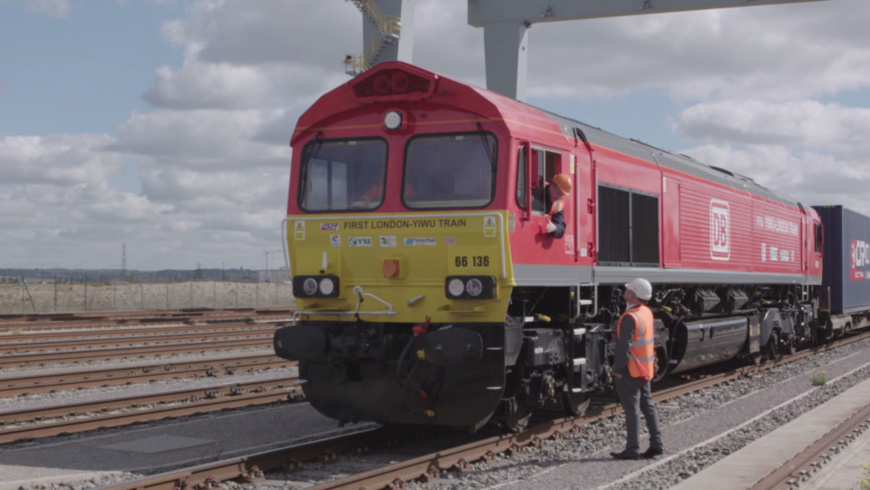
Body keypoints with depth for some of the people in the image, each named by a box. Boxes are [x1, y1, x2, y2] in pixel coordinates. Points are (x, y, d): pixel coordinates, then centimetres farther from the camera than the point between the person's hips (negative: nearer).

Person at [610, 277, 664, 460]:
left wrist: (618, 369, -16)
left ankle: (632, 449, 1)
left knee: (631, 409, -3)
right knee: (648, 406, 15)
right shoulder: (647, 312, 7)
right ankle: (656, 444, 19)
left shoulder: (630, 318, -21)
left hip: (631, 371, -9)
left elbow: (624, 346, -22)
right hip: (646, 369, 9)